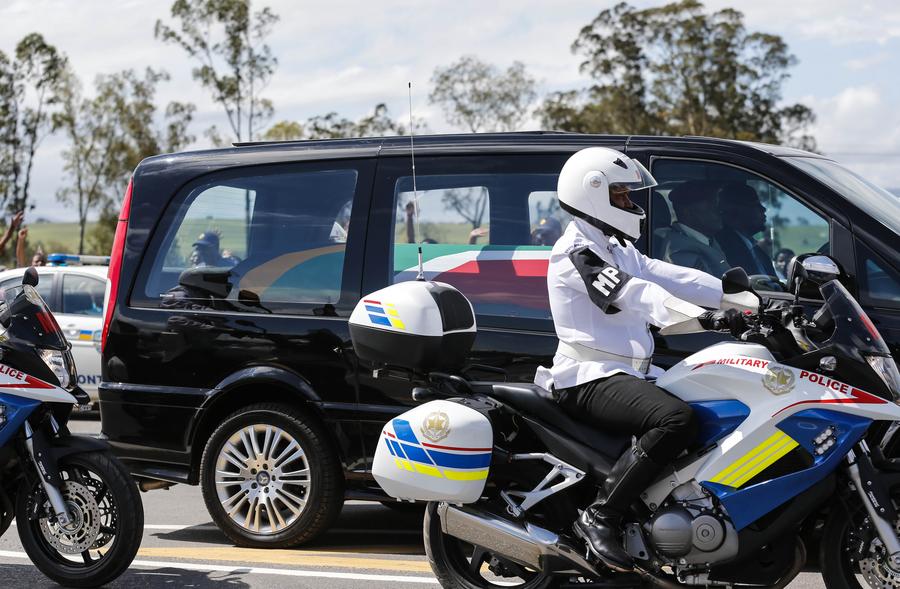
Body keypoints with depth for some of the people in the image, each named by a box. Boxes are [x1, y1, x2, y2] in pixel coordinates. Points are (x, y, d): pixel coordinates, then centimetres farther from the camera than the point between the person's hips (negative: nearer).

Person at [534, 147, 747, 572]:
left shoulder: (617, 251, 22)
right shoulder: (575, 252, -10)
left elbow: (674, 278, 14)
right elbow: (633, 294, -25)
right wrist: (706, 318, -36)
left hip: (628, 373, 10)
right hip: (590, 379, -10)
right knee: (676, 420, -33)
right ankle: (599, 517, -27)